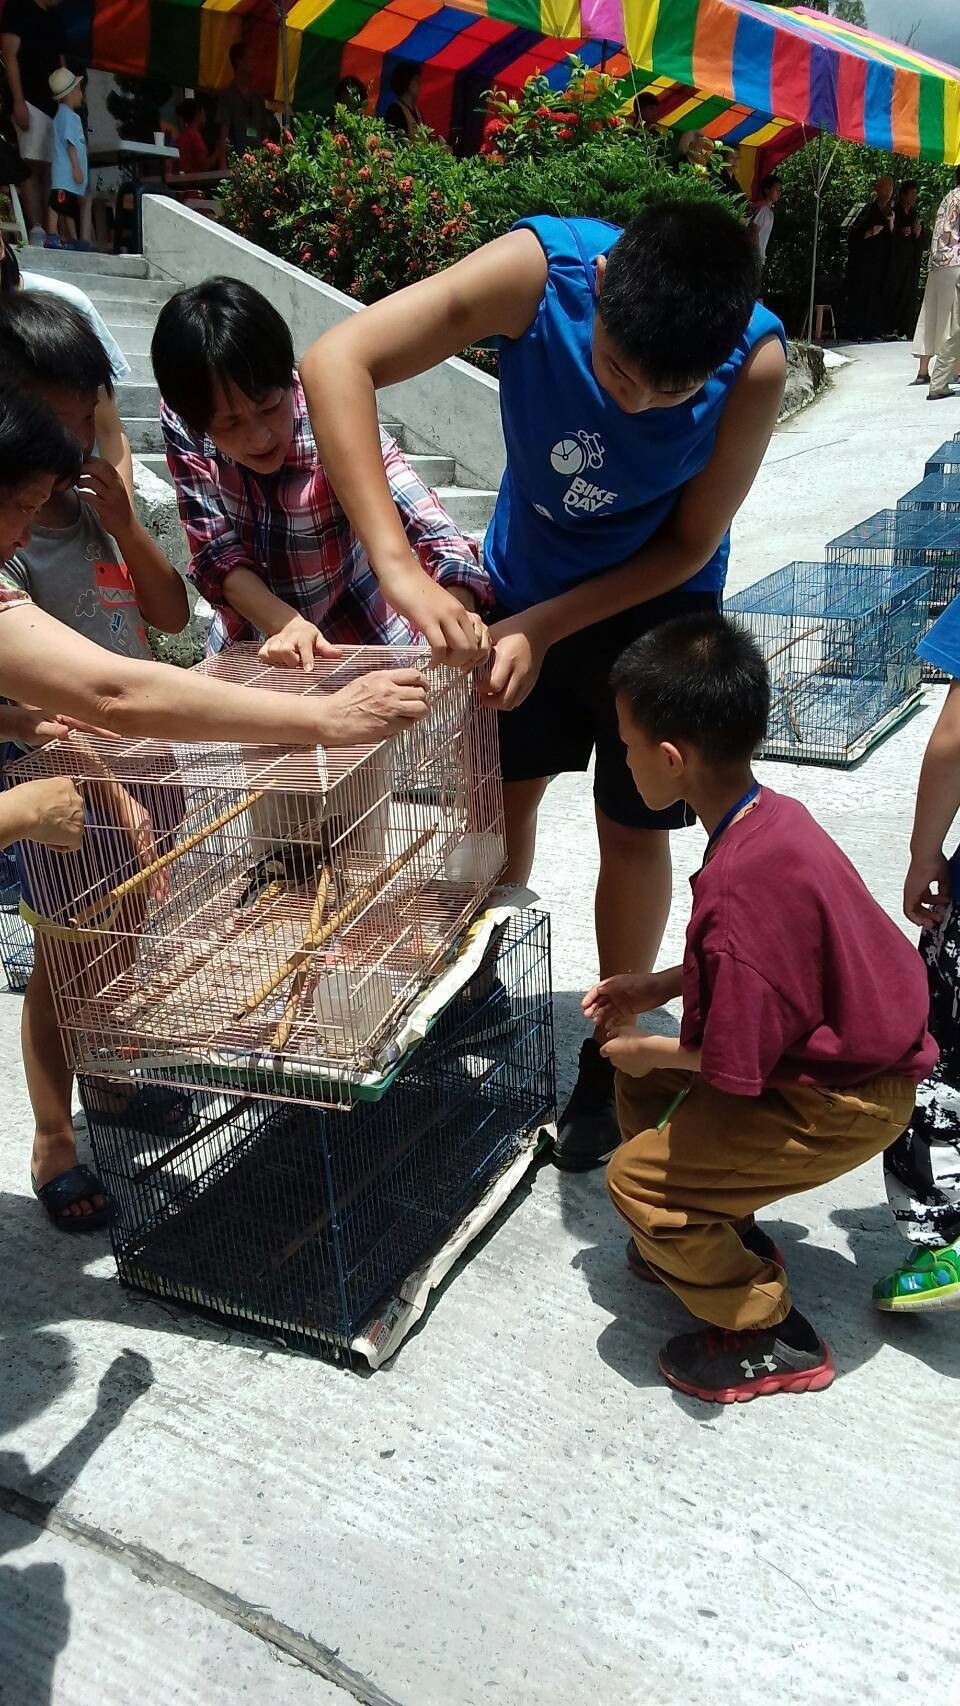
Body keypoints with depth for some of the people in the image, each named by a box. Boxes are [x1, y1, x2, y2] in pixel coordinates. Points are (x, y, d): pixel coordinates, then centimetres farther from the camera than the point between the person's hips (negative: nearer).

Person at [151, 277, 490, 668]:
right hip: (251, 649, 2)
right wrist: (282, 624, -29)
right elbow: (215, 550, -13)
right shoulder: (182, 425, -13)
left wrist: (456, 612, -48)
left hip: (360, 644, -2)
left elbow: (433, 533, -30)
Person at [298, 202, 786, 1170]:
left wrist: (544, 627, -26)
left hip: (654, 602, -1)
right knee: (504, 794, 12)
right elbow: (336, 361, -35)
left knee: (630, 830, 4)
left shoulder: (756, 362, -30)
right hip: (525, 579, 2)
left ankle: (611, 1051, 26)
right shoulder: (540, 268, -30)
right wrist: (395, 564, -45)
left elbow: (690, 543, -17)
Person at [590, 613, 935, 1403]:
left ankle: (769, 1337, 10)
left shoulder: (739, 886, -34)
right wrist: (656, 987, 4)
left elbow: (733, 1068, -26)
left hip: (843, 1101, -9)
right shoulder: (769, 813, -5)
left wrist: (651, 1050, -8)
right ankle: (726, 1238, 29)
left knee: (638, 1178, -8)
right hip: (860, 1045, 9)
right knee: (640, 1078, 14)